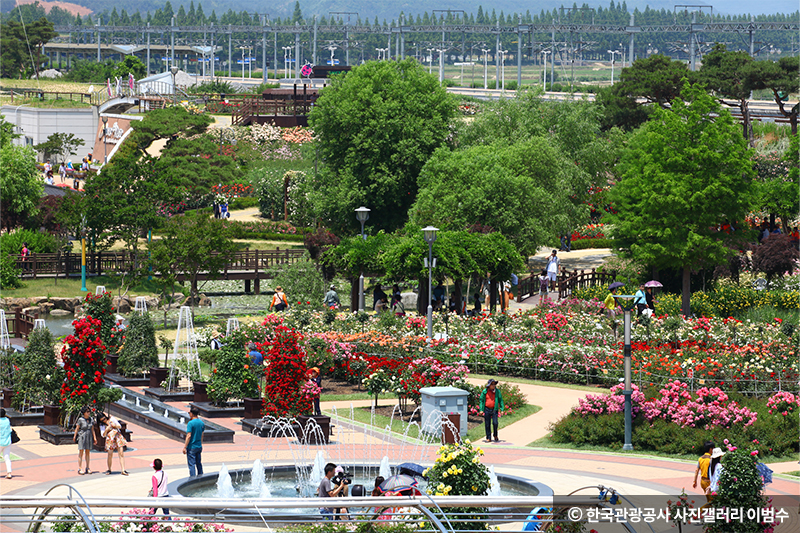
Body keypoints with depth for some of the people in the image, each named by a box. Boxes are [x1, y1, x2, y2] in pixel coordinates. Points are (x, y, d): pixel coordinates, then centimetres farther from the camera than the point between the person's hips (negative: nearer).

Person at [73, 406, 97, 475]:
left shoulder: (91, 419, 6)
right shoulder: (80, 420, -9)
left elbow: (92, 430, 11)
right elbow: (77, 428, -3)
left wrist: (94, 438, 8)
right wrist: (74, 437, -1)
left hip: (89, 437, 5)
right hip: (82, 437, -5)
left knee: (87, 452, 10)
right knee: (81, 453, -5)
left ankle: (87, 468, 16)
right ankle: (79, 469, -3)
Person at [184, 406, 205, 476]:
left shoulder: (191, 423, -17)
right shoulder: (201, 423, 5)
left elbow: (189, 436, -19)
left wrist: (185, 447, -15)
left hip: (191, 447, -7)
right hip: (199, 446, 7)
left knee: (191, 464, -4)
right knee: (199, 463, 16)